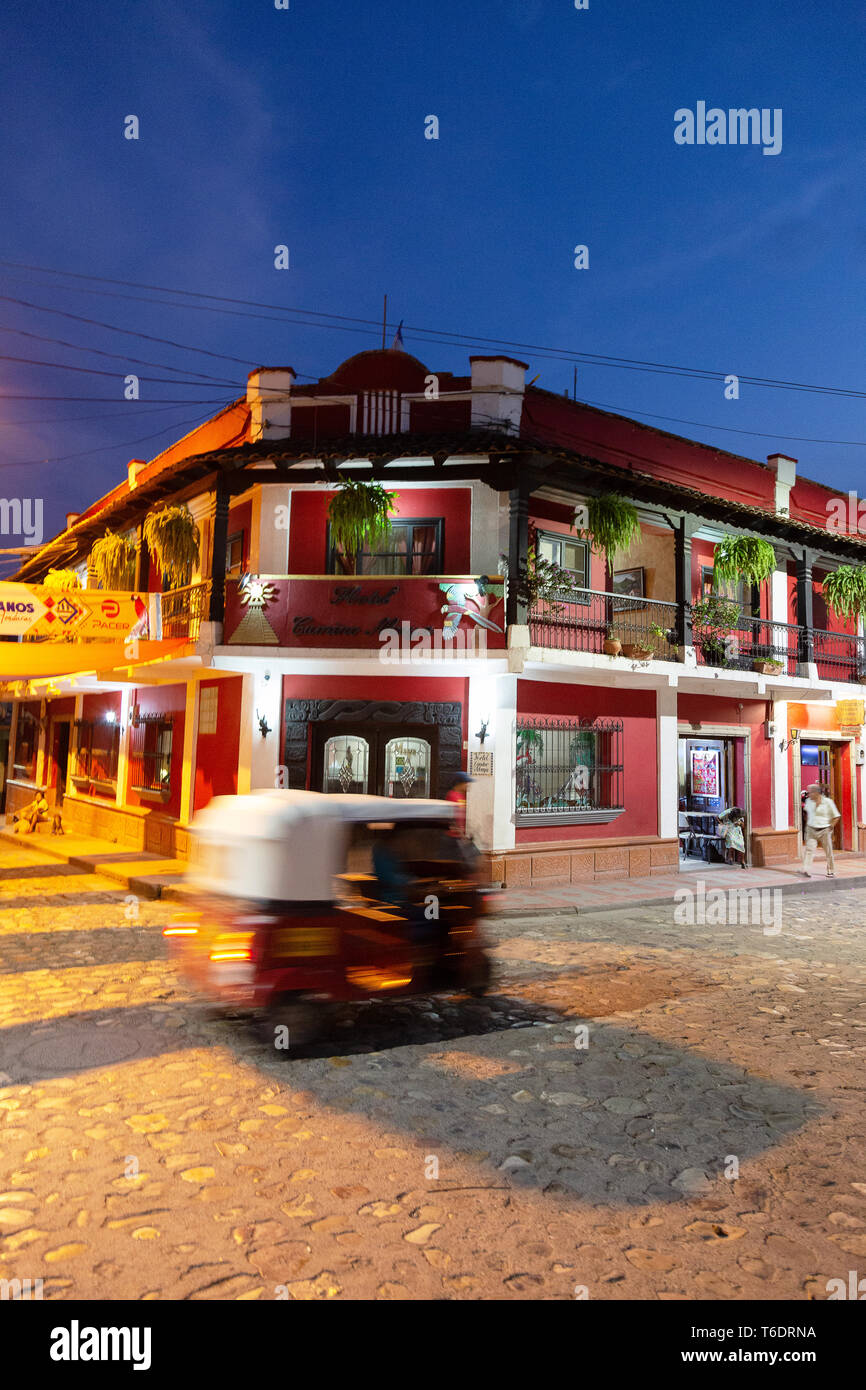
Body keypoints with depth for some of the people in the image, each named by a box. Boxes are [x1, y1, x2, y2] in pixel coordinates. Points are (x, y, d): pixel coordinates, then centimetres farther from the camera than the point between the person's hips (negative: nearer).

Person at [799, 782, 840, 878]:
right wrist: (807, 823, 16)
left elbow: (836, 816, -4)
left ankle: (831, 871, 22)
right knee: (809, 849, -11)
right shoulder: (808, 801, 3)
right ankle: (806, 870, -20)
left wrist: (831, 827, -7)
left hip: (824, 830, -3)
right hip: (811, 830, 3)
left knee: (828, 851, 7)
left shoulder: (828, 802, -10)